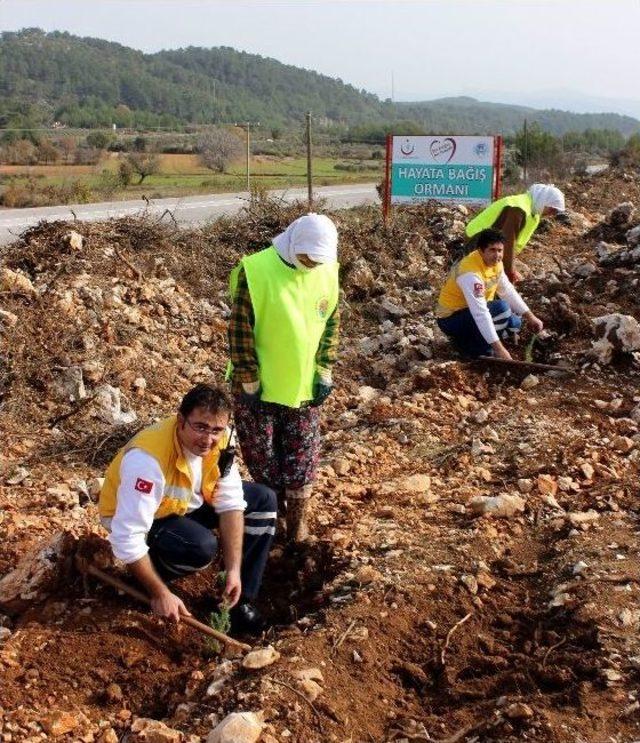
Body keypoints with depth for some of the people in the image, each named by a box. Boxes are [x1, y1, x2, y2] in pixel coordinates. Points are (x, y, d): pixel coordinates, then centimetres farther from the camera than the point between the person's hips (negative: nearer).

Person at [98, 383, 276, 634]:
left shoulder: (220, 440, -20)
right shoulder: (148, 460, -39)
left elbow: (231, 504, -13)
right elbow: (127, 538, -36)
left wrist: (234, 570, -18)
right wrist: (160, 594, -28)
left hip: (185, 503, 7)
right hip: (137, 518, -7)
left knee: (263, 500, -4)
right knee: (202, 546, -33)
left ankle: (239, 601, 1)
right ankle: (143, 582, -3)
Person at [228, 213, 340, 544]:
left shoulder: (328, 272, -4)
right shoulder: (256, 271, -19)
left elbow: (331, 324, 7)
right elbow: (240, 331, -16)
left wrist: (325, 372, 4)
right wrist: (248, 381, -14)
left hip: (303, 386, 3)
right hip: (259, 384, -3)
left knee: (302, 456, 8)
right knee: (261, 454, 10)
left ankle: (298, 519, 24)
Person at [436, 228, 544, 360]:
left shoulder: (495, 262, -4)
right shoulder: (471, 273, -32)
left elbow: (508, 291, 8)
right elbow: (480, 314, -37)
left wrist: (530, 316, 2)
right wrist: (499, 348, -38)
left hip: (472, 312, 9)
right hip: (451, 318, -9)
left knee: (514, 323, 6)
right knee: (501, 308, -28)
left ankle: (463, 338, 11)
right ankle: (480, 350, -11)